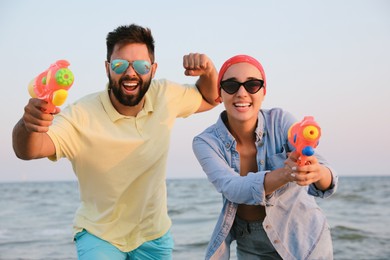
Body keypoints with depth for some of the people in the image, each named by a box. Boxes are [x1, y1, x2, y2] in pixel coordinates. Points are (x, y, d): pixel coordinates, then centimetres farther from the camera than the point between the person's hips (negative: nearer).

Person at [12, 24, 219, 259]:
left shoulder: (164, 96, -9)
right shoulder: (82, 115, -23)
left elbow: (210, 99, 8)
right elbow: (29, 150, -35)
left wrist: (208, 72, -13)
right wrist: (29, 124, -57)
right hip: (99, 236, -4)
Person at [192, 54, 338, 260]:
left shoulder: (280, 121, -18)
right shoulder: (206, 142, -17)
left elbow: (326, 184, -27)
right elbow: (232, 189, -32)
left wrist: (318, 172, -51)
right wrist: (286, 173, -49)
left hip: (303, 238, -1)